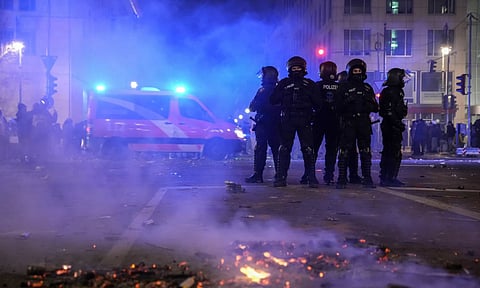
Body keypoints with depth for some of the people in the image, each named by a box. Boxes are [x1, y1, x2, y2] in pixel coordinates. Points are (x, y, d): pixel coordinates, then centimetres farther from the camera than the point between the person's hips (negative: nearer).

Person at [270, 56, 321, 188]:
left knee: (308, 149, -5)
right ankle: (281, 177, 3)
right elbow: (273, 100, 6)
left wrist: (310, 95, 1)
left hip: (304, 121, -1)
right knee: (284, 149, 0)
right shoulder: (283, 83, 11)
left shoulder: (309, 84, 11)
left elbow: (317, 104, 7)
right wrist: (282, 95, 1)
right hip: (287, 120, 1)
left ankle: (312, 178, -3)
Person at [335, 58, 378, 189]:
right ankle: (341, 179, -3)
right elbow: (338, 107, 1)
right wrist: (348, 101, -16)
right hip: (348, 123, -3)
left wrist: (367, 103, -8)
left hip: (364, 123, 3)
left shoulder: (367, 88, 14)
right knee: (344, 151, -6)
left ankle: (367, 178, 9)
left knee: (365, 151, 3)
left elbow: (375, 108, 12)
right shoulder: (344, 88, 6)